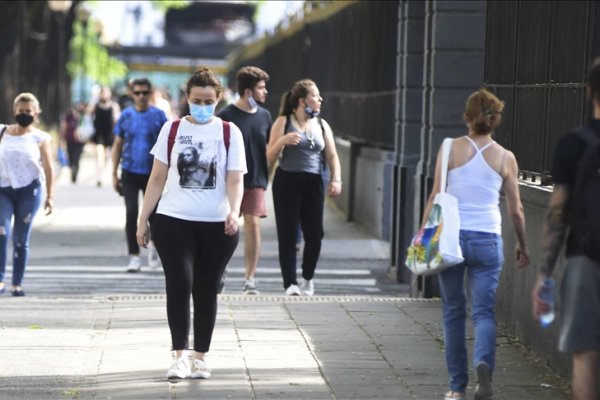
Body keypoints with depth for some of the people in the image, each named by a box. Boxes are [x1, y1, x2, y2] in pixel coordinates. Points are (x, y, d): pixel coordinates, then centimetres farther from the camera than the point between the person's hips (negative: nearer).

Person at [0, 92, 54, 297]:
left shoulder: (40, 138, 3)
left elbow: (48, 169, 3)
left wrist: (50, 196, -2)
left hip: (29, 190, -1)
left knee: (21, 239, 3)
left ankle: (17, 284, 9)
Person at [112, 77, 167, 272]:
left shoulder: (158, 116, -1)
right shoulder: (126, 115, 2)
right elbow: (118, 146, 7)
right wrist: (114, 173, 2)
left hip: (151, 173, 0)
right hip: (130, 172, 0)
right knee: (131, 213, -7)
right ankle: (134, 256, -1)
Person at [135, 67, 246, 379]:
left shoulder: (229, 133, 4)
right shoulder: (172, 129, 6)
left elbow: (235, 180, -1)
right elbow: (157, 178, 9)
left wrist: (234, 211, -20)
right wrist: (143, 219, 6)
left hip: (216, 225, 0)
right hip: (173, 221, 0)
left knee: (206, 290, 6)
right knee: (179, 284, -11)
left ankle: (200, 358, 14)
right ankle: (179, 356, -9)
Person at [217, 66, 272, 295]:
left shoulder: (264, 116, 5)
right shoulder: (227, 115, -9)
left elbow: (270, 147, 14)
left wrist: (266, 176, 6)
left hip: (256, 181, 3)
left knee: (253, 225, -4)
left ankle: (250, 278, 0)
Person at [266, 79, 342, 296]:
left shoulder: (322, 125, 15)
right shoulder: (283, 122, 2)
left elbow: (332, 156, 13)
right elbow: (270, 157, 0)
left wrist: (336, 179, -3)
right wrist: (283, 141, -19)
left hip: (313, 183, 4)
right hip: (287, 182, -4)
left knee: (315, 233, 0)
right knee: (288, 234, -5)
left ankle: (307, 278, 21)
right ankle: (290, 284, -4)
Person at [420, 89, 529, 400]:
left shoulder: (451, 149, -2)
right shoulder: (505, 158, 1)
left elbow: (436, 197, -5)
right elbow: (516, 209, 7)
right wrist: (522, 245, 21)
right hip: (488, 240, 0)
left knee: (453, 313, 12)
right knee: (484, 311, 4)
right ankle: (483, 364, -25)